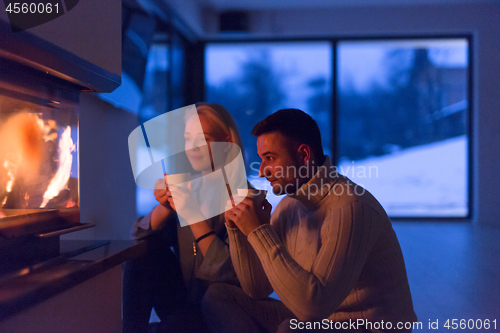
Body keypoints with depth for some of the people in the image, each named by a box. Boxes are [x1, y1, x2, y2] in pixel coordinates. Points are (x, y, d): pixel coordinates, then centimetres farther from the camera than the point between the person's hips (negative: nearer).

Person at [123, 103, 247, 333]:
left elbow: (234, 274, -21)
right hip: (182, 302, 6)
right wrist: (164, 208, -17)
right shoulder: (187, 187, 3)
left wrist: (195, 216, -26)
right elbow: (140, 234, 2)